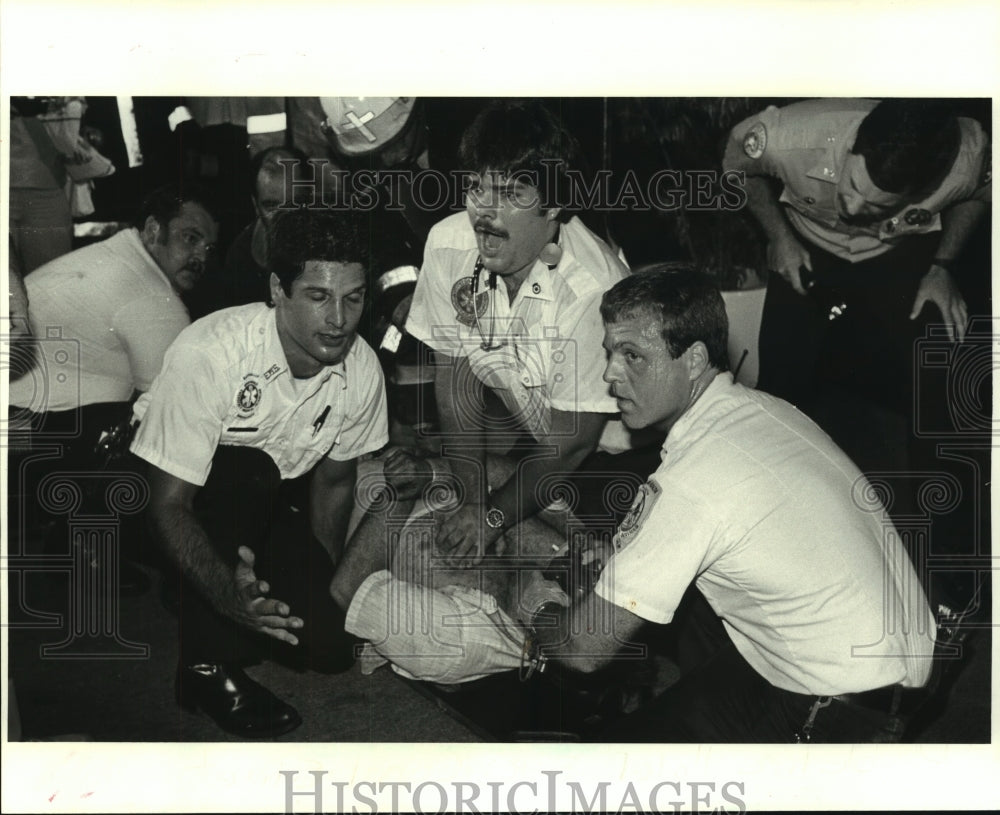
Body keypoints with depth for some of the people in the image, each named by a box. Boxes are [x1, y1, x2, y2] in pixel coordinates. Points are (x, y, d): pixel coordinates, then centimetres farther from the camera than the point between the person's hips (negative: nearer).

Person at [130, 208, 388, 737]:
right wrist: (224, 591, -44)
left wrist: (321, 585, -4)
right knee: (248, 473, -37)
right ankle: (207, 664, -19)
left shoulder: (362, 369, -15)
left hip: (259, 507, 4)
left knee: (332, 644, -11)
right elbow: (170, 504, -29)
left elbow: (334, 481, 1)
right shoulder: (207, 355, -32)